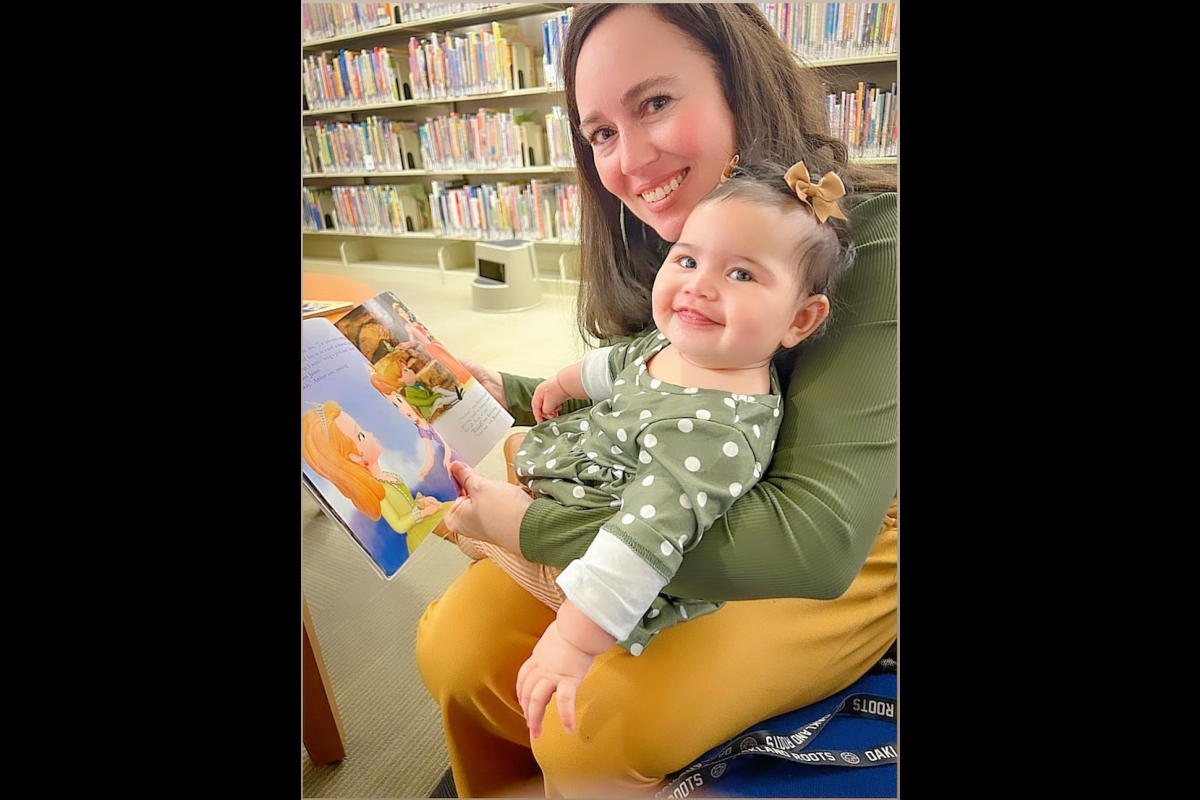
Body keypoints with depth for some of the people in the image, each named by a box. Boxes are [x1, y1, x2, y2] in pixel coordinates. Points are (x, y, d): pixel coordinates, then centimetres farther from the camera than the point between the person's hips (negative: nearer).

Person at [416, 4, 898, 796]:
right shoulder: (647, 252, -6)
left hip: (846, 557, -4)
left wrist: (535, 529, -29)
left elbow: (818, 540, -32)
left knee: (587, 727, -21)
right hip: (668, 524, 5)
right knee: (457, 647, -9)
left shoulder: (869, 238, -23)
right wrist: (507, 392, -7)